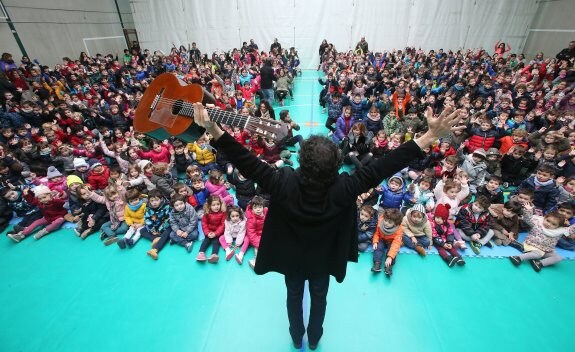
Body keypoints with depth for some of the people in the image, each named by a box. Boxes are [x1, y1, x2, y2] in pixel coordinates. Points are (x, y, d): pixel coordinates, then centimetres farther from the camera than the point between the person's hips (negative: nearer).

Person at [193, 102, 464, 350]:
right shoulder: (343, 188, -34)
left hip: (291, 258, 0)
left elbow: (247, 164, -33)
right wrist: (431, 135, -26)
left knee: (294, 296, 28)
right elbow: (383, 167, -32)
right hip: (324, 260, 0)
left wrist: (215, 131, -30)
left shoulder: (285, 183, -35)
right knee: (319, 298, 29)